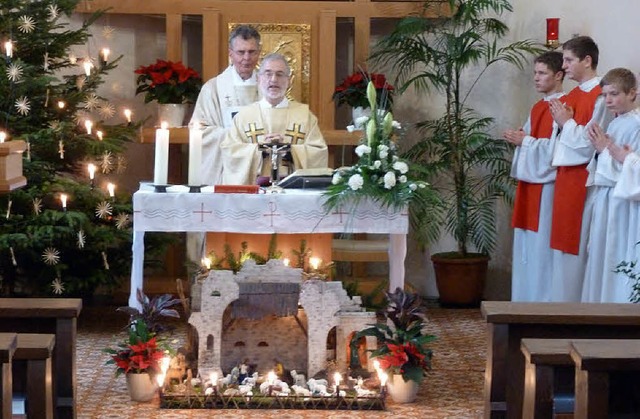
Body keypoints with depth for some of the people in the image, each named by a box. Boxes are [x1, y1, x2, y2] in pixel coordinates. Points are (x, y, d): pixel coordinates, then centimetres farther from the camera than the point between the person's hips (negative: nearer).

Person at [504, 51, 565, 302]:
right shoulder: (538, 108, 18)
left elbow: (557, 147, -19)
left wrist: (525, 141, -12)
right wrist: (519, 139, 2)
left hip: (547, 183, -9)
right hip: (529, 180, 9)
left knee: (542, 242, -8)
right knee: (526, 244, 10)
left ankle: (543, 299, -4)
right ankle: (525, 299, 15)